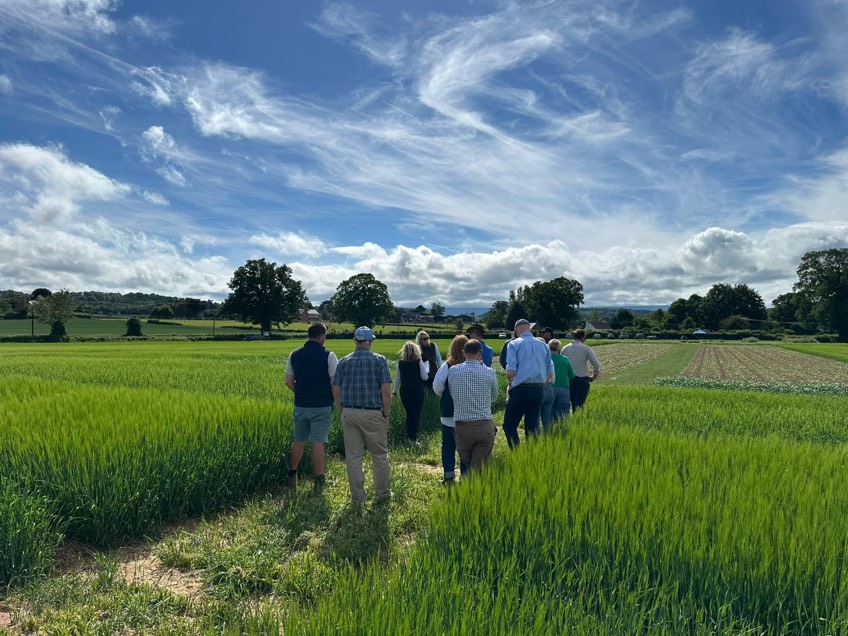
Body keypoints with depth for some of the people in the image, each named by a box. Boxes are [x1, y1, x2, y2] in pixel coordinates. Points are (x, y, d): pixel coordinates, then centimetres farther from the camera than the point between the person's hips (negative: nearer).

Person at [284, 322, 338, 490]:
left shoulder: (295, 354, 3)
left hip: (300, 406, 4)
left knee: (298, 440, 17)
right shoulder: (328, 356, -11)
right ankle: (319, 480, 7)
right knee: (318, 442, 1)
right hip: (322, 407, -4)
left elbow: (288, 382, 7)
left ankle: (292, 475, 28)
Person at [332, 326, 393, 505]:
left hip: (349, 414, 3)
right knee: (380, 455, 13)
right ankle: (382, 493, 23)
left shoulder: (344, 361, 5)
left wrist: (343, 414, 13)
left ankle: (358, 497, 18)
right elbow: (386, 391, -9)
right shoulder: (379, 360, -3)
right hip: (373, 414, -2)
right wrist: (386, 414, 1)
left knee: (353, 457, 10)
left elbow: (336, 392, 4)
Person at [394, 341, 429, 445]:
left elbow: (397, 379, 4)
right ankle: (414, 438, -4)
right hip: (418, 391, -3)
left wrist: (395, 392, 13)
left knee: (409, 414, 15)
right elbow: (424, 377, -5)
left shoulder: (400, 363, 0)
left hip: (405, 391, 3)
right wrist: (426, 367, 11)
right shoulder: (419, 362, -7)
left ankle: (409, 437, 18)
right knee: (417, 414, 3)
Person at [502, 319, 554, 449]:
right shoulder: (543, 345, 10)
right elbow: (550, 373, 9)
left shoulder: (514, 344, -4)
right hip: (538, 390, 5)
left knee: (509, 425, 4)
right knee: (532, 426, 13)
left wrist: (510, 383, 6)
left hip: (521, 389, -5)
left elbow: (511, 371, -13)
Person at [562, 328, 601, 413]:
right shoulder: (586, 348, -2)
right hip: (582, 379, -3)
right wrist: (594, 377, 10)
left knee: (572, 403, 15)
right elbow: (596, 365, -5)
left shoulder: (565, 348, 6)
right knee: (580, 404, -1)